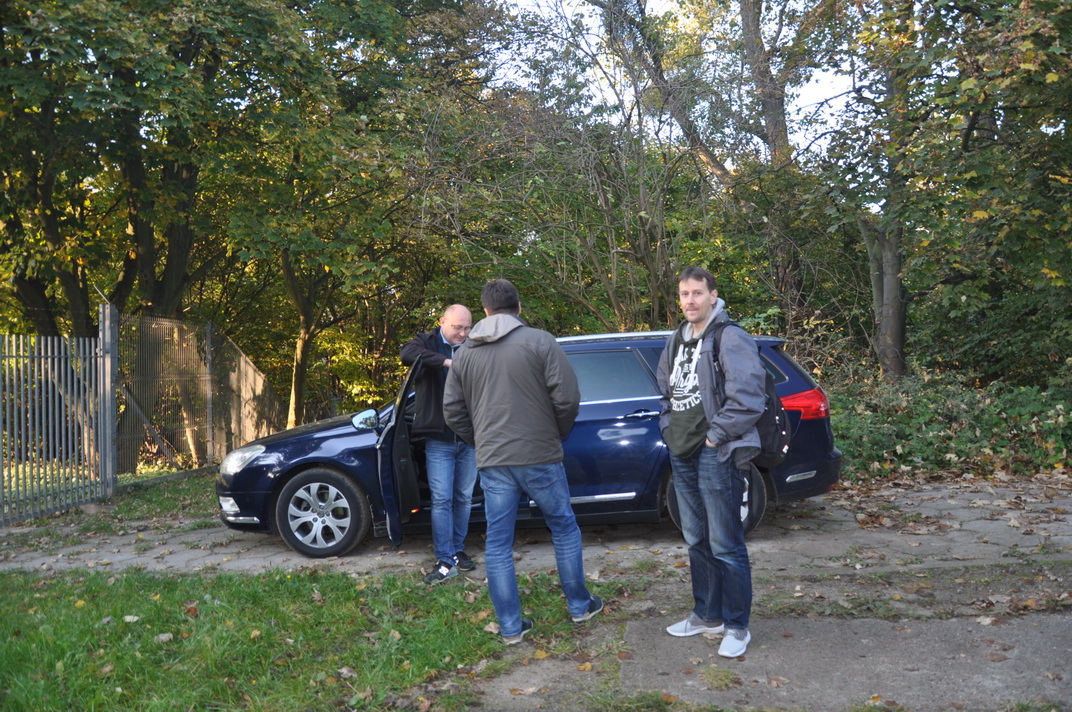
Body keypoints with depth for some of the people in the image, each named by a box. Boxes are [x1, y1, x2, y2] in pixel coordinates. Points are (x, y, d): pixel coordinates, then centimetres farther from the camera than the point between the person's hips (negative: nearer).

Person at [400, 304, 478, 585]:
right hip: (439, 440, -3)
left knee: (463, 498, 13)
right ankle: (445, 562, 2)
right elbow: (408, 353, -24)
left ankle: (458, 550, 27)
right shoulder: (427, 342, 1)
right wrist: (447, 362, -31)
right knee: (441, 500, -3)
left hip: (469, 438, 3)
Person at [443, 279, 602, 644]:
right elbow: (567, 398, -11)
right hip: (539, 457, -3)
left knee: (497, 543, 9)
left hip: (491, 462, 3)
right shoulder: (538, 341, -6)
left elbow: (452, 411, 8)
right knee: (564, 529, 16)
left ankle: (510, 627, 15)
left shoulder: (465, 352, 7)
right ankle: (579, 605, 27)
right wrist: (558, 434, 8)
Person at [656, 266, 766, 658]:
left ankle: (737, 626, 11)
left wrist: (716, 435, -16)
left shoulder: (730, 338, -12)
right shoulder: (676, 340, 14)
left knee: (725, 545, -3)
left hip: (717, 455, -9)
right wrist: (668, 428, 14)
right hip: (682, 453, 9)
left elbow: (747, 398, -20)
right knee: (696, 540, 17)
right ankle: (707, 615, 31)